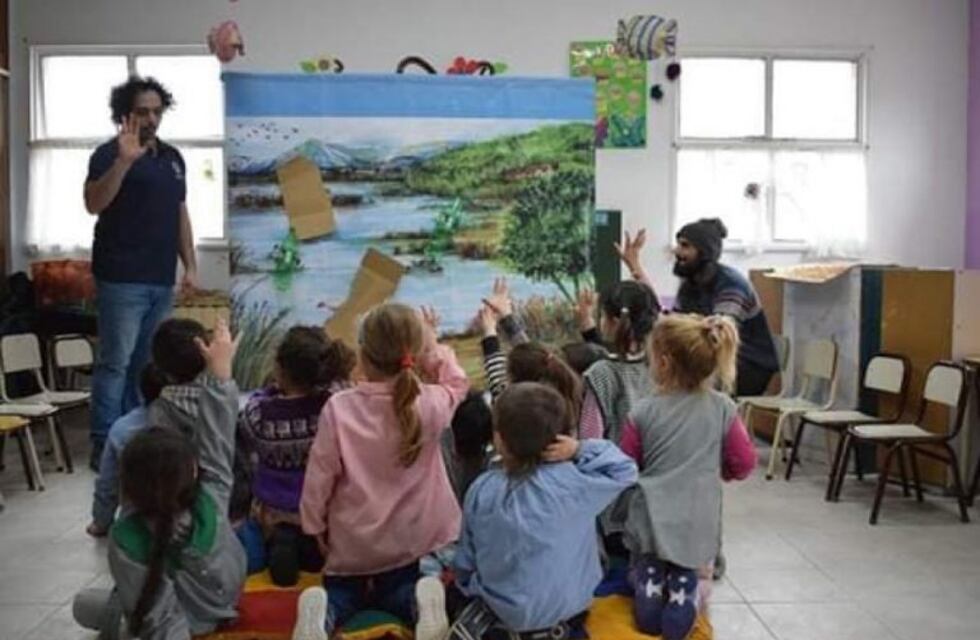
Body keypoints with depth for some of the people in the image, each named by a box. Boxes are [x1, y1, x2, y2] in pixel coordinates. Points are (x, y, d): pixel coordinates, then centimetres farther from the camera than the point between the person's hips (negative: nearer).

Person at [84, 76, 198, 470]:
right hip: (122, 279, -6)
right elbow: (93, 204, -19)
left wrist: (190, 265, 13)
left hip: (161, 280, 6)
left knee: (146, 364, 10)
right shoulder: (110, 153, -4)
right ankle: (104, 446, 0)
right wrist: (124, 161, -29)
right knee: (115, 363, -6)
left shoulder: (172, 157, 16)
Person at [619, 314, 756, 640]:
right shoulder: (722, 408, -7)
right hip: (698, 522, 0)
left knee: (647, 569, 26)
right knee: (687, 575, 23)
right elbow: (743, 463, 0)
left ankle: (652, 578, -2)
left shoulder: (643, 411, -9)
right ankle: (685, 584, -5)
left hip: (652, 518, 0)